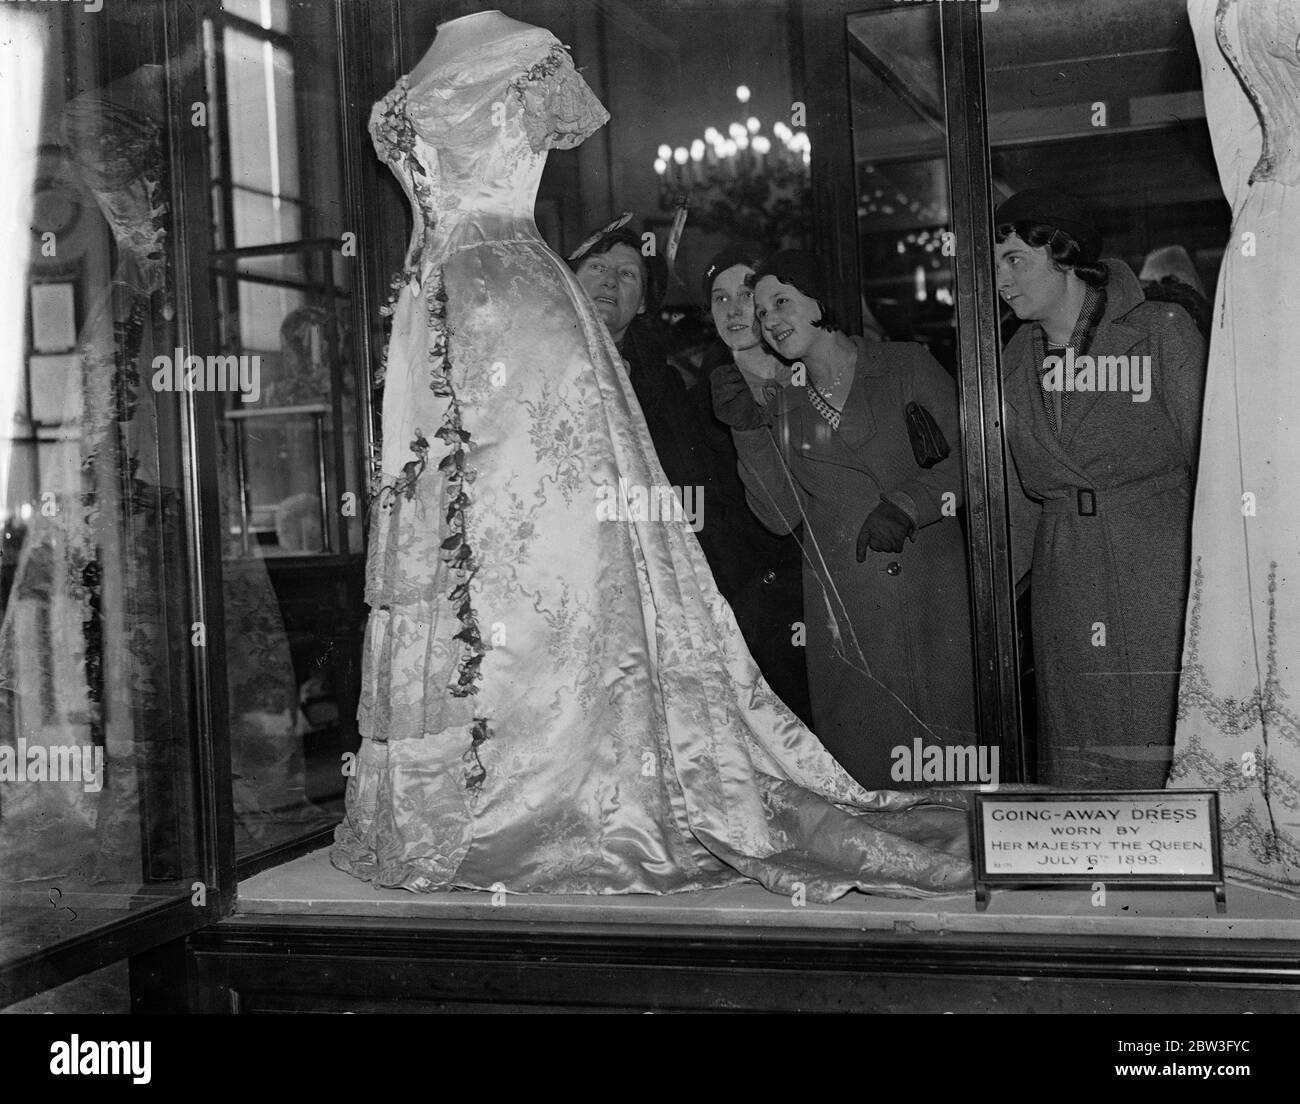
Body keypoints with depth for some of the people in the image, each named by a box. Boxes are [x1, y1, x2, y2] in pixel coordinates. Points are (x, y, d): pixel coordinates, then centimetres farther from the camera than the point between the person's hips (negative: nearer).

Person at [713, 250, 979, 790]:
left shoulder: (907, 367, 3)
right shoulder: (782, 403, 12)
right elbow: (782, 516, 3)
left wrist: (906, 505, -15)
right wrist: (748, 430, -5)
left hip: (931, 594, -2)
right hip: (844, 612, 2)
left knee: (948, 738, -1)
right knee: (862, 758, 2)